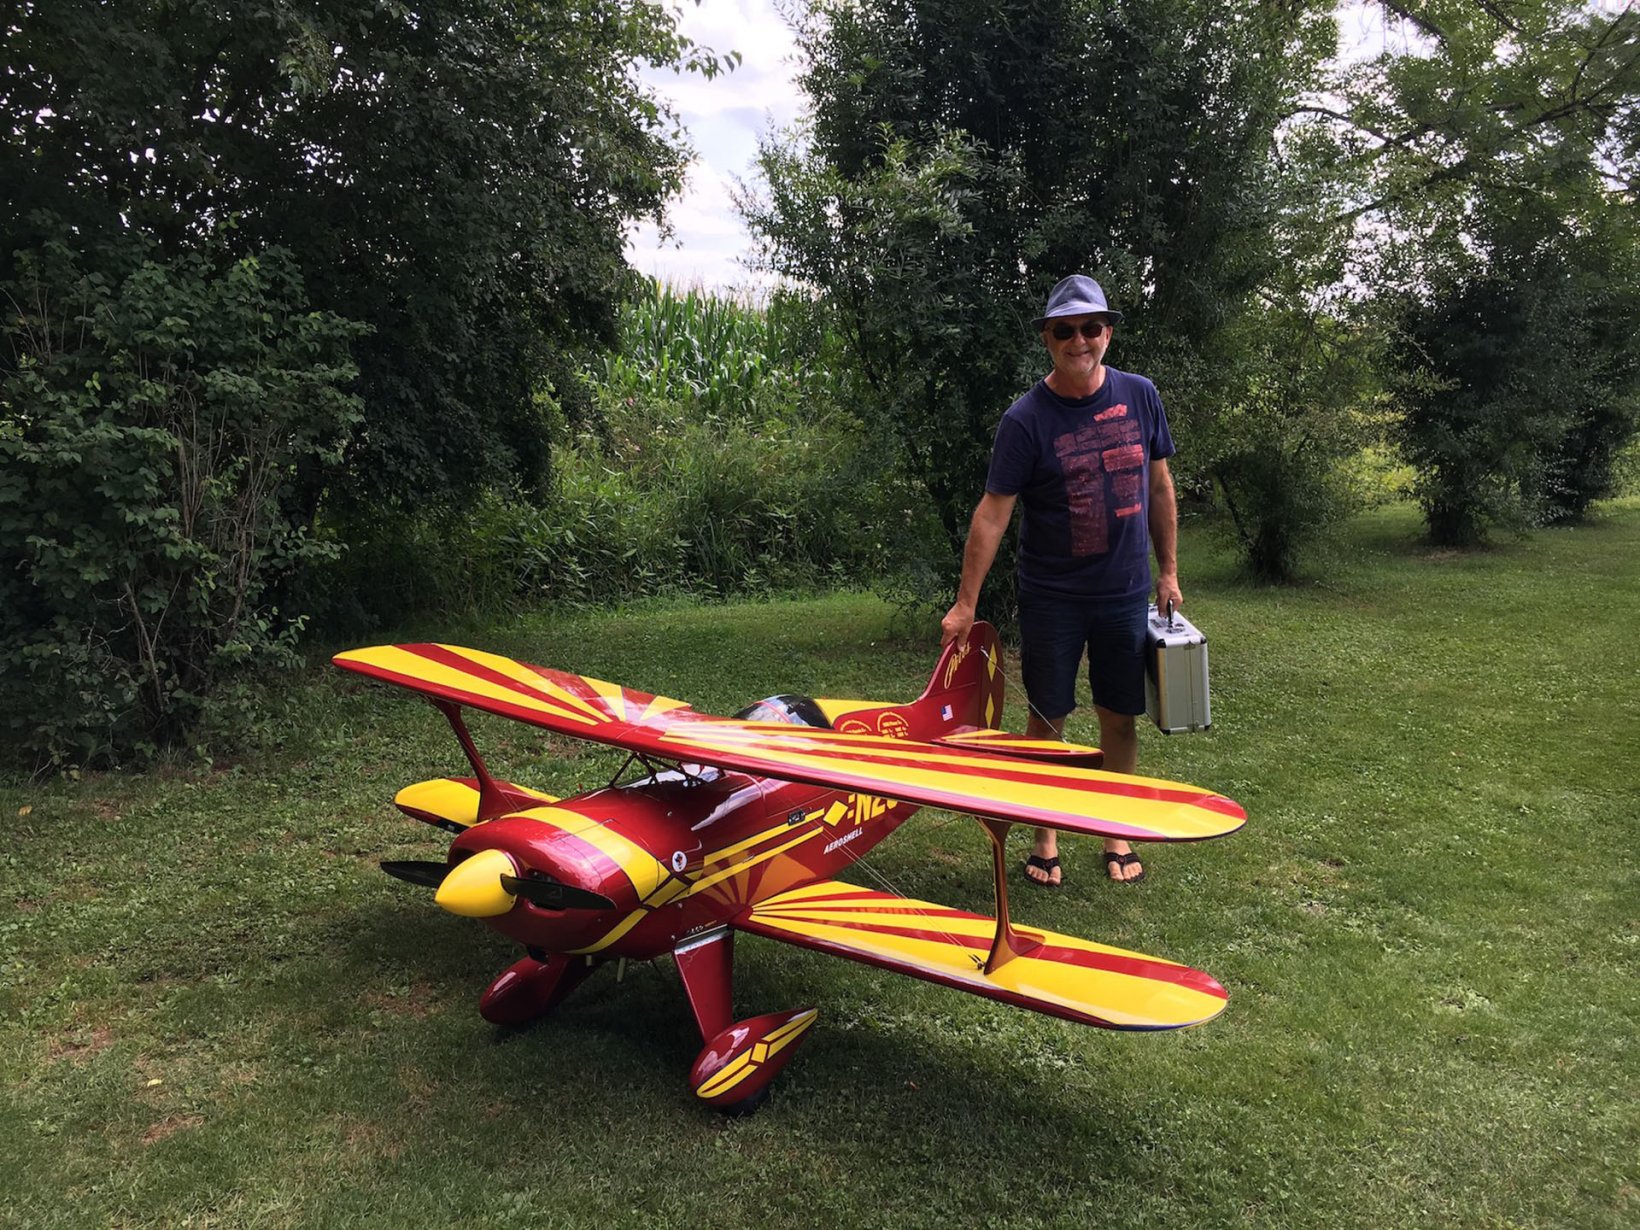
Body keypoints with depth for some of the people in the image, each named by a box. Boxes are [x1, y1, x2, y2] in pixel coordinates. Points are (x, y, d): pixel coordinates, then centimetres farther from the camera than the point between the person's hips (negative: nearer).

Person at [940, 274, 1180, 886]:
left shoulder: (1140, 397, 1)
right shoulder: (1025, 419, -10)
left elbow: (1159, 487, 10)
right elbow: (993, 512, -11)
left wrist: (1168, 572, 10)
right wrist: (965, 603, -13)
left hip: (1126, 593, 3)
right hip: (1051, 598, -3)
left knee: (1120, 718, 11)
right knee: (1046, 719, 5)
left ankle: (1117, 835, 27)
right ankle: (1045, 838, 21)